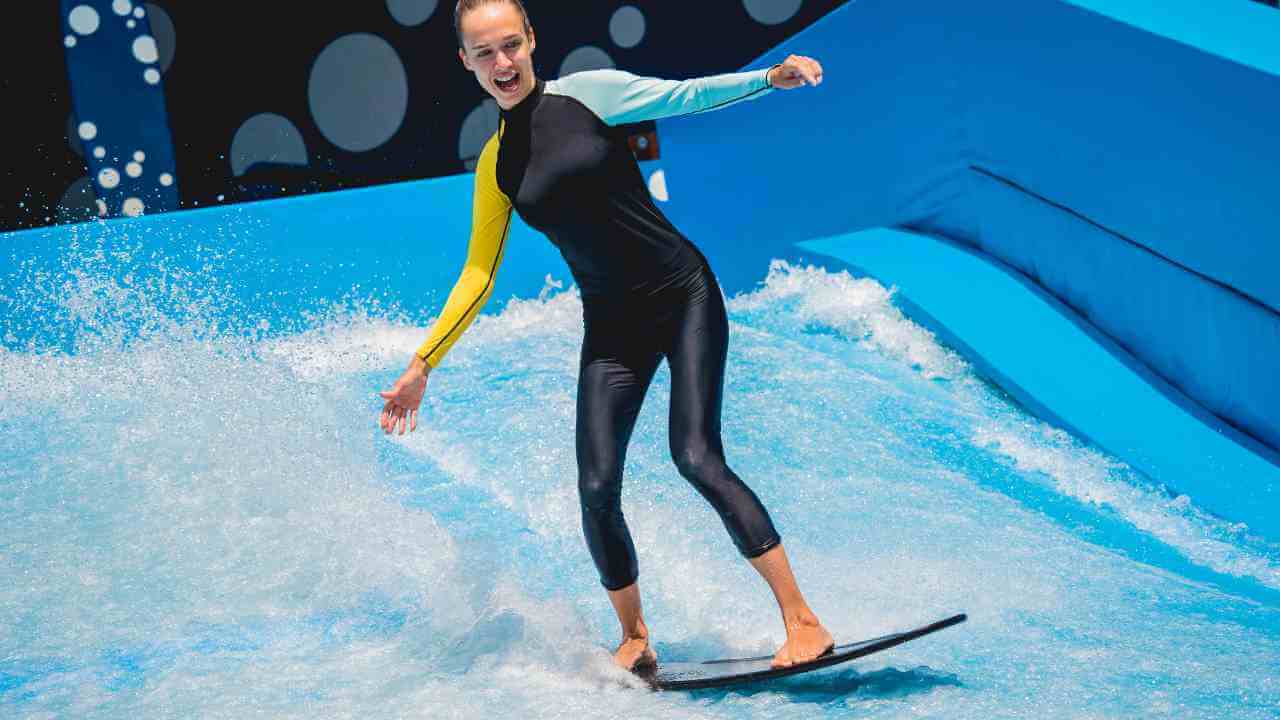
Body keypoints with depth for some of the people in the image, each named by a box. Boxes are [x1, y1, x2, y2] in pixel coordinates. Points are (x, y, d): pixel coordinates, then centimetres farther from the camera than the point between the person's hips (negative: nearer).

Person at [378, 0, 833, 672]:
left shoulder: (586, 93, -4)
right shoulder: (496, 164, 5)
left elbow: (684, 95, -10)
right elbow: (479, 273, 10)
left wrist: (769, 76, -26)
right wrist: (421, 365, 8)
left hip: (684, 296, -4)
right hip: (612, 327, 4)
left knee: (697, 459, -18)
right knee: (597, 490, -6)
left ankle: (803, 621, -13)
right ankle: (634, 636, 15)